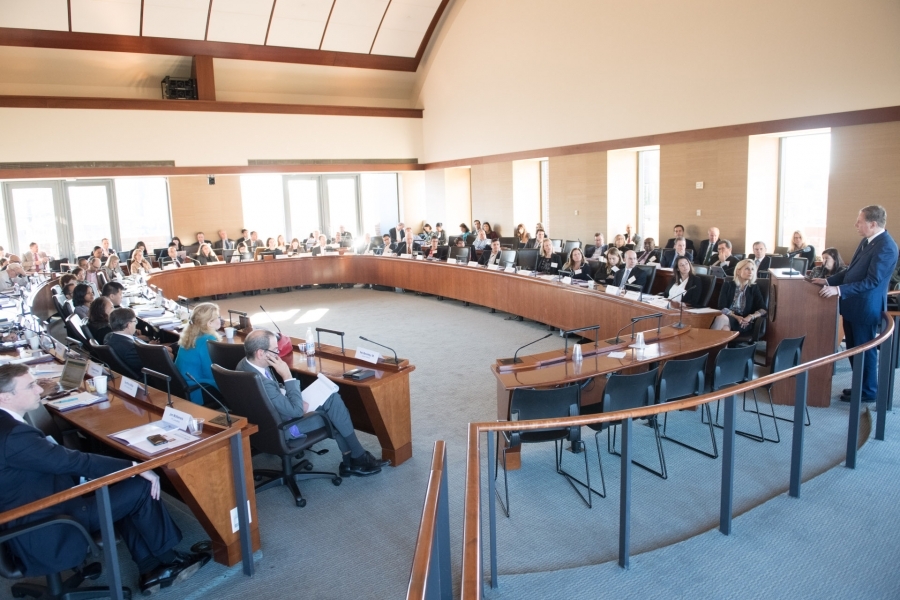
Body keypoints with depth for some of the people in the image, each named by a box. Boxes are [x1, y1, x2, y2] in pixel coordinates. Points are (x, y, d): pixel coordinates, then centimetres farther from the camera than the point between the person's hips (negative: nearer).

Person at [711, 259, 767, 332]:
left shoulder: (754, 288, 13)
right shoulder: (728, 284, 10)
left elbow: (763, 309, 4)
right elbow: (722, 307, 1)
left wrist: (751, 317, -16)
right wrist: (736, 317, -16)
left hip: (742, 323, 0)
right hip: (727, 316, 0)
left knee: (722, 318, -36)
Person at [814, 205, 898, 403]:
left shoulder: (886, 247, -20)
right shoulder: (867, 241, 10)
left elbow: (872, 281, -26)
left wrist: (838, 290, -29)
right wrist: (828, 280, 6)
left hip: (866, 308, -9)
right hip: (853, 305, 9)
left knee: (865, 350, 5)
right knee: (853, 349, 18)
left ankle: (868, 391, 19)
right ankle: (860, 386, 32)